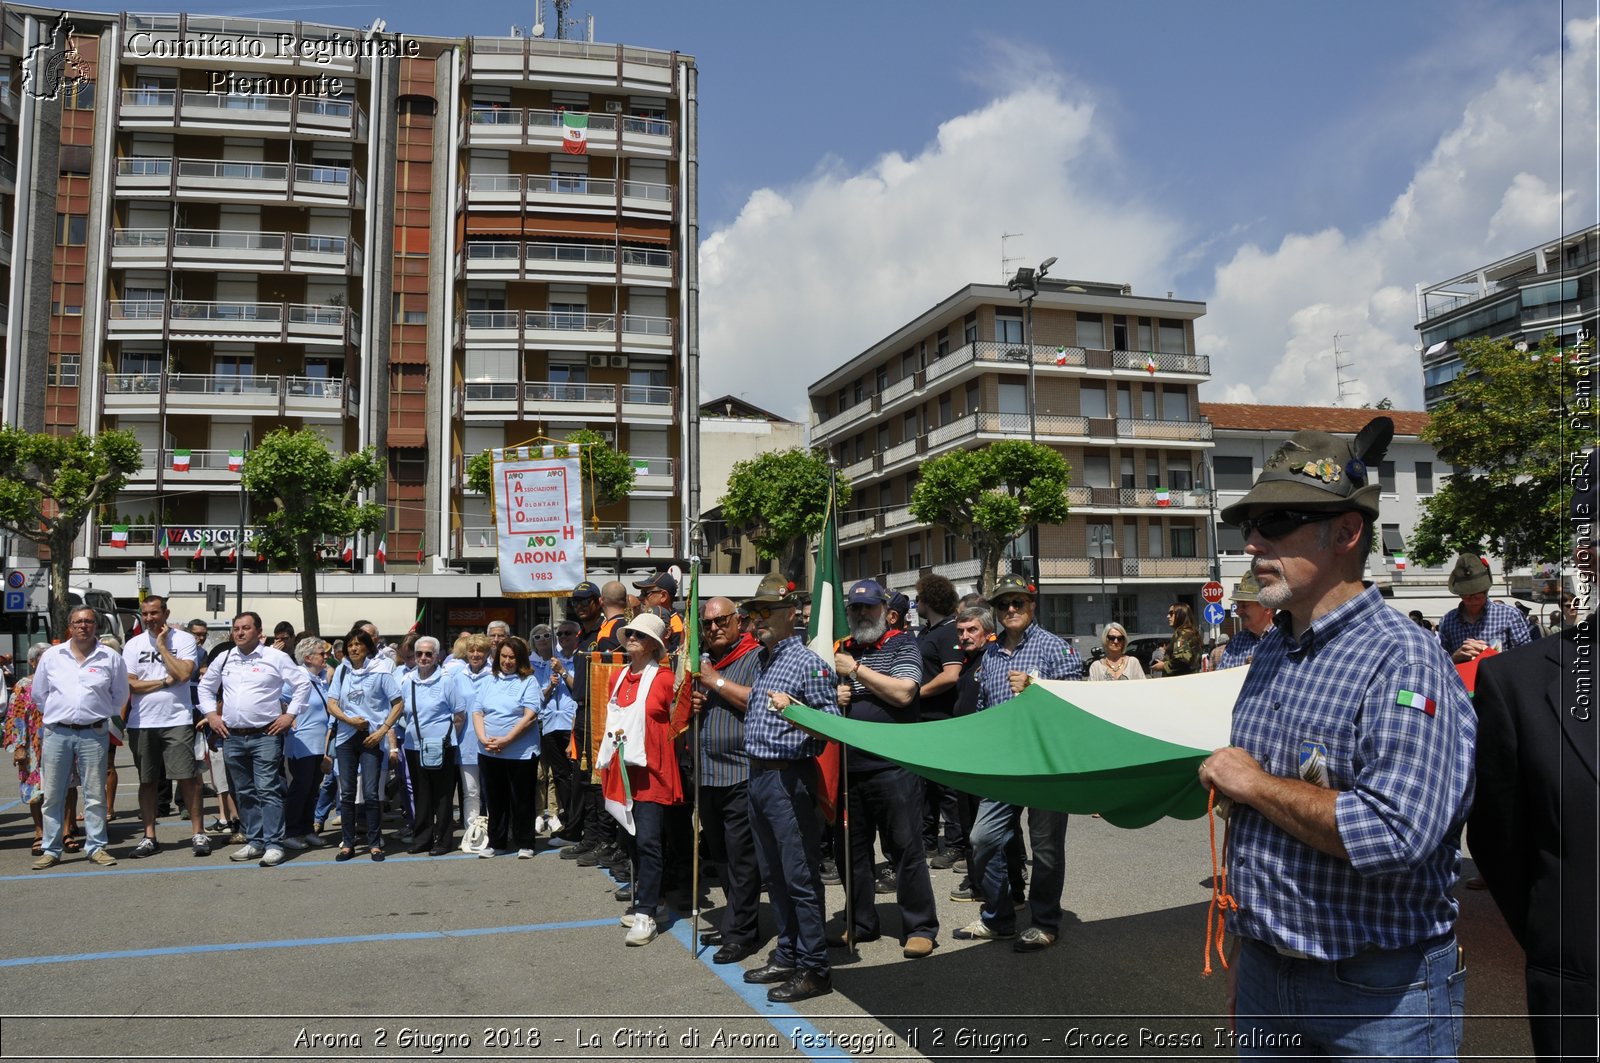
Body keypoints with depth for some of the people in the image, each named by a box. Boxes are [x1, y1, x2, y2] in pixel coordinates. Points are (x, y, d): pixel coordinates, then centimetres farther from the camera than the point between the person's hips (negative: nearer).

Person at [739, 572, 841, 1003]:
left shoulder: (807, 663, -13)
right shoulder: (760, 660, 14)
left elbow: (833, 722, -15)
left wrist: (795, 711, -31)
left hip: (789, 779, -9)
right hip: (758, 775, 9)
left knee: (800, 876, -3)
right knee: (773, 874, 17)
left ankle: (814, 969, 7)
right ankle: (787, 955, 29)